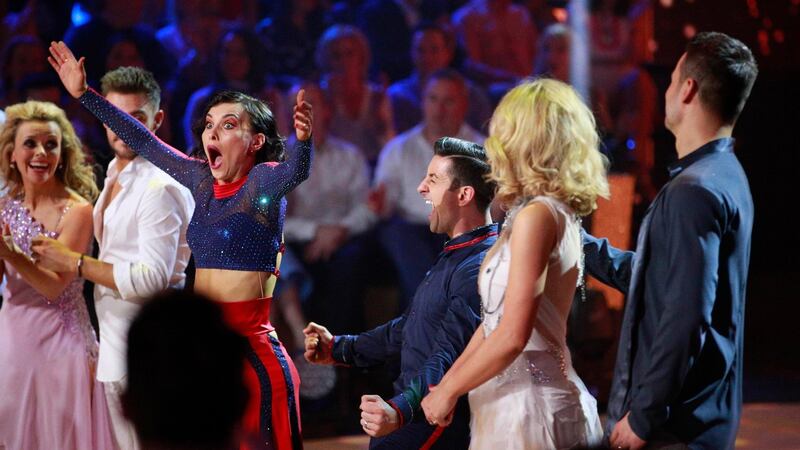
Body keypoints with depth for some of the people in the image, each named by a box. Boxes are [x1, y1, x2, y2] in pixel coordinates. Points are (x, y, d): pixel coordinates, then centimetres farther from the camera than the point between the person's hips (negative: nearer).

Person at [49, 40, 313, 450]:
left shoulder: (264, 181, -8)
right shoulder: (201, 180, 10)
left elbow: (296, 171, -29)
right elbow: (144, 142, 19)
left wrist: (303, 139, -51)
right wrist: (84, 94, 21)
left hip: (254, 355, -7)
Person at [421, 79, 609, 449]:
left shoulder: (536, 215, -16)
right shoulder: (559, 213, 11)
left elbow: (512, 336, -20)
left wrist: (449, 391, -9)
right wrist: (446, 382, 13)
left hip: (527, 403, -8)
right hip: (513, 400, 8)